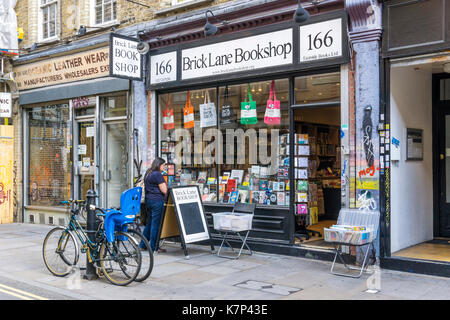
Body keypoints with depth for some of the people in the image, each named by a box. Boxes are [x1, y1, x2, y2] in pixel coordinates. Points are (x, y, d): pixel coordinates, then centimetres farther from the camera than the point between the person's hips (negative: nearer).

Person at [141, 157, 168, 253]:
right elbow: (164, 190, -15)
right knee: (156, 224, -3)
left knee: (149, 223, 17)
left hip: (148, 200, 9)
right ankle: (154, 247, 2)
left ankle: (142, 244, 23)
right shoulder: (158, 175, -13)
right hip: (157, 201, -9)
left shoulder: (148, 174, 16)